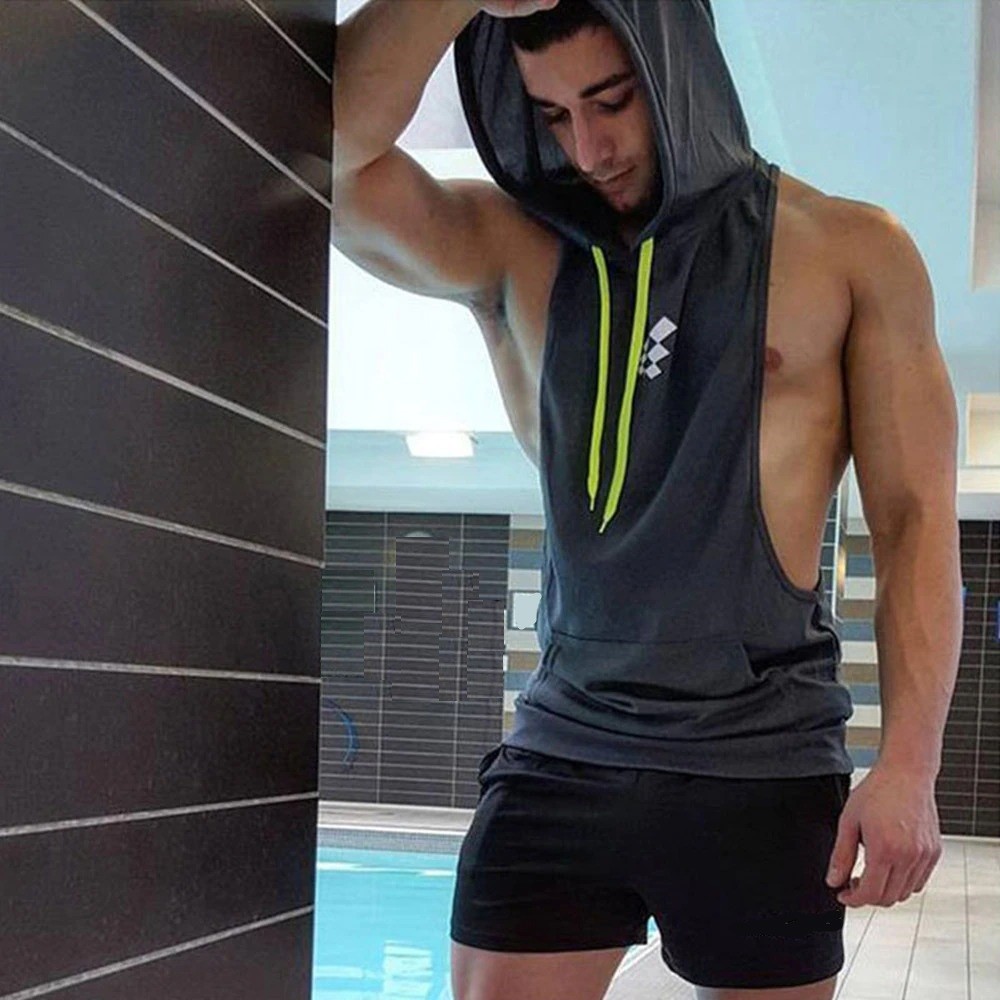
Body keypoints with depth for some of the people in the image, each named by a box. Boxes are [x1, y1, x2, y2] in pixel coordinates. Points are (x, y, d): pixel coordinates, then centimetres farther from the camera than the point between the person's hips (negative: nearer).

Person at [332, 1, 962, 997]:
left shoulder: (852, 252, 0)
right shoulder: (510, 250, 6)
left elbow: (915, 522, -3)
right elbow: (333, 154, -11)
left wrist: (908, 765, -12)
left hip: (762, 766, -1)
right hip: (561, 755, 2)